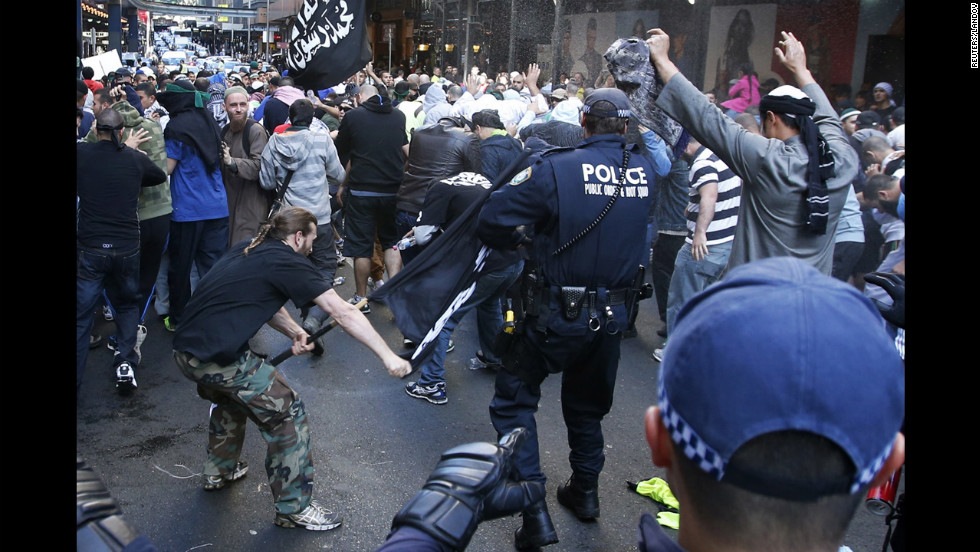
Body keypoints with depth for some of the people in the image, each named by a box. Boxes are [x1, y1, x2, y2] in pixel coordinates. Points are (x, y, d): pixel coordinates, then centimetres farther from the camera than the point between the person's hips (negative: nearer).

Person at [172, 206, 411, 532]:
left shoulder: (247, 250, 15)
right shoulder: (288, 263, -9)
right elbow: (343, 313, -13)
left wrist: (294, 331, 12)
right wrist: (388, 357, -13)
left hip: (185, 351, 9)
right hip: (217, 358, -9)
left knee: (230, 395, 35)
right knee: (287, 413, 1)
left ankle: (219, 471, 52)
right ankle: (293, 508, 10)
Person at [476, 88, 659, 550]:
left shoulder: (556, 168, -17)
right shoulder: (644, 171, -2)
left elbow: (491, 223, -17)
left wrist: (522, 239, 3)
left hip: (559, 314, -5)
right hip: (615, 313, 5)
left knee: (514, 398, 10)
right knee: (587, 402, 26)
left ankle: (535, 512, 5)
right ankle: (585, 491, 41)